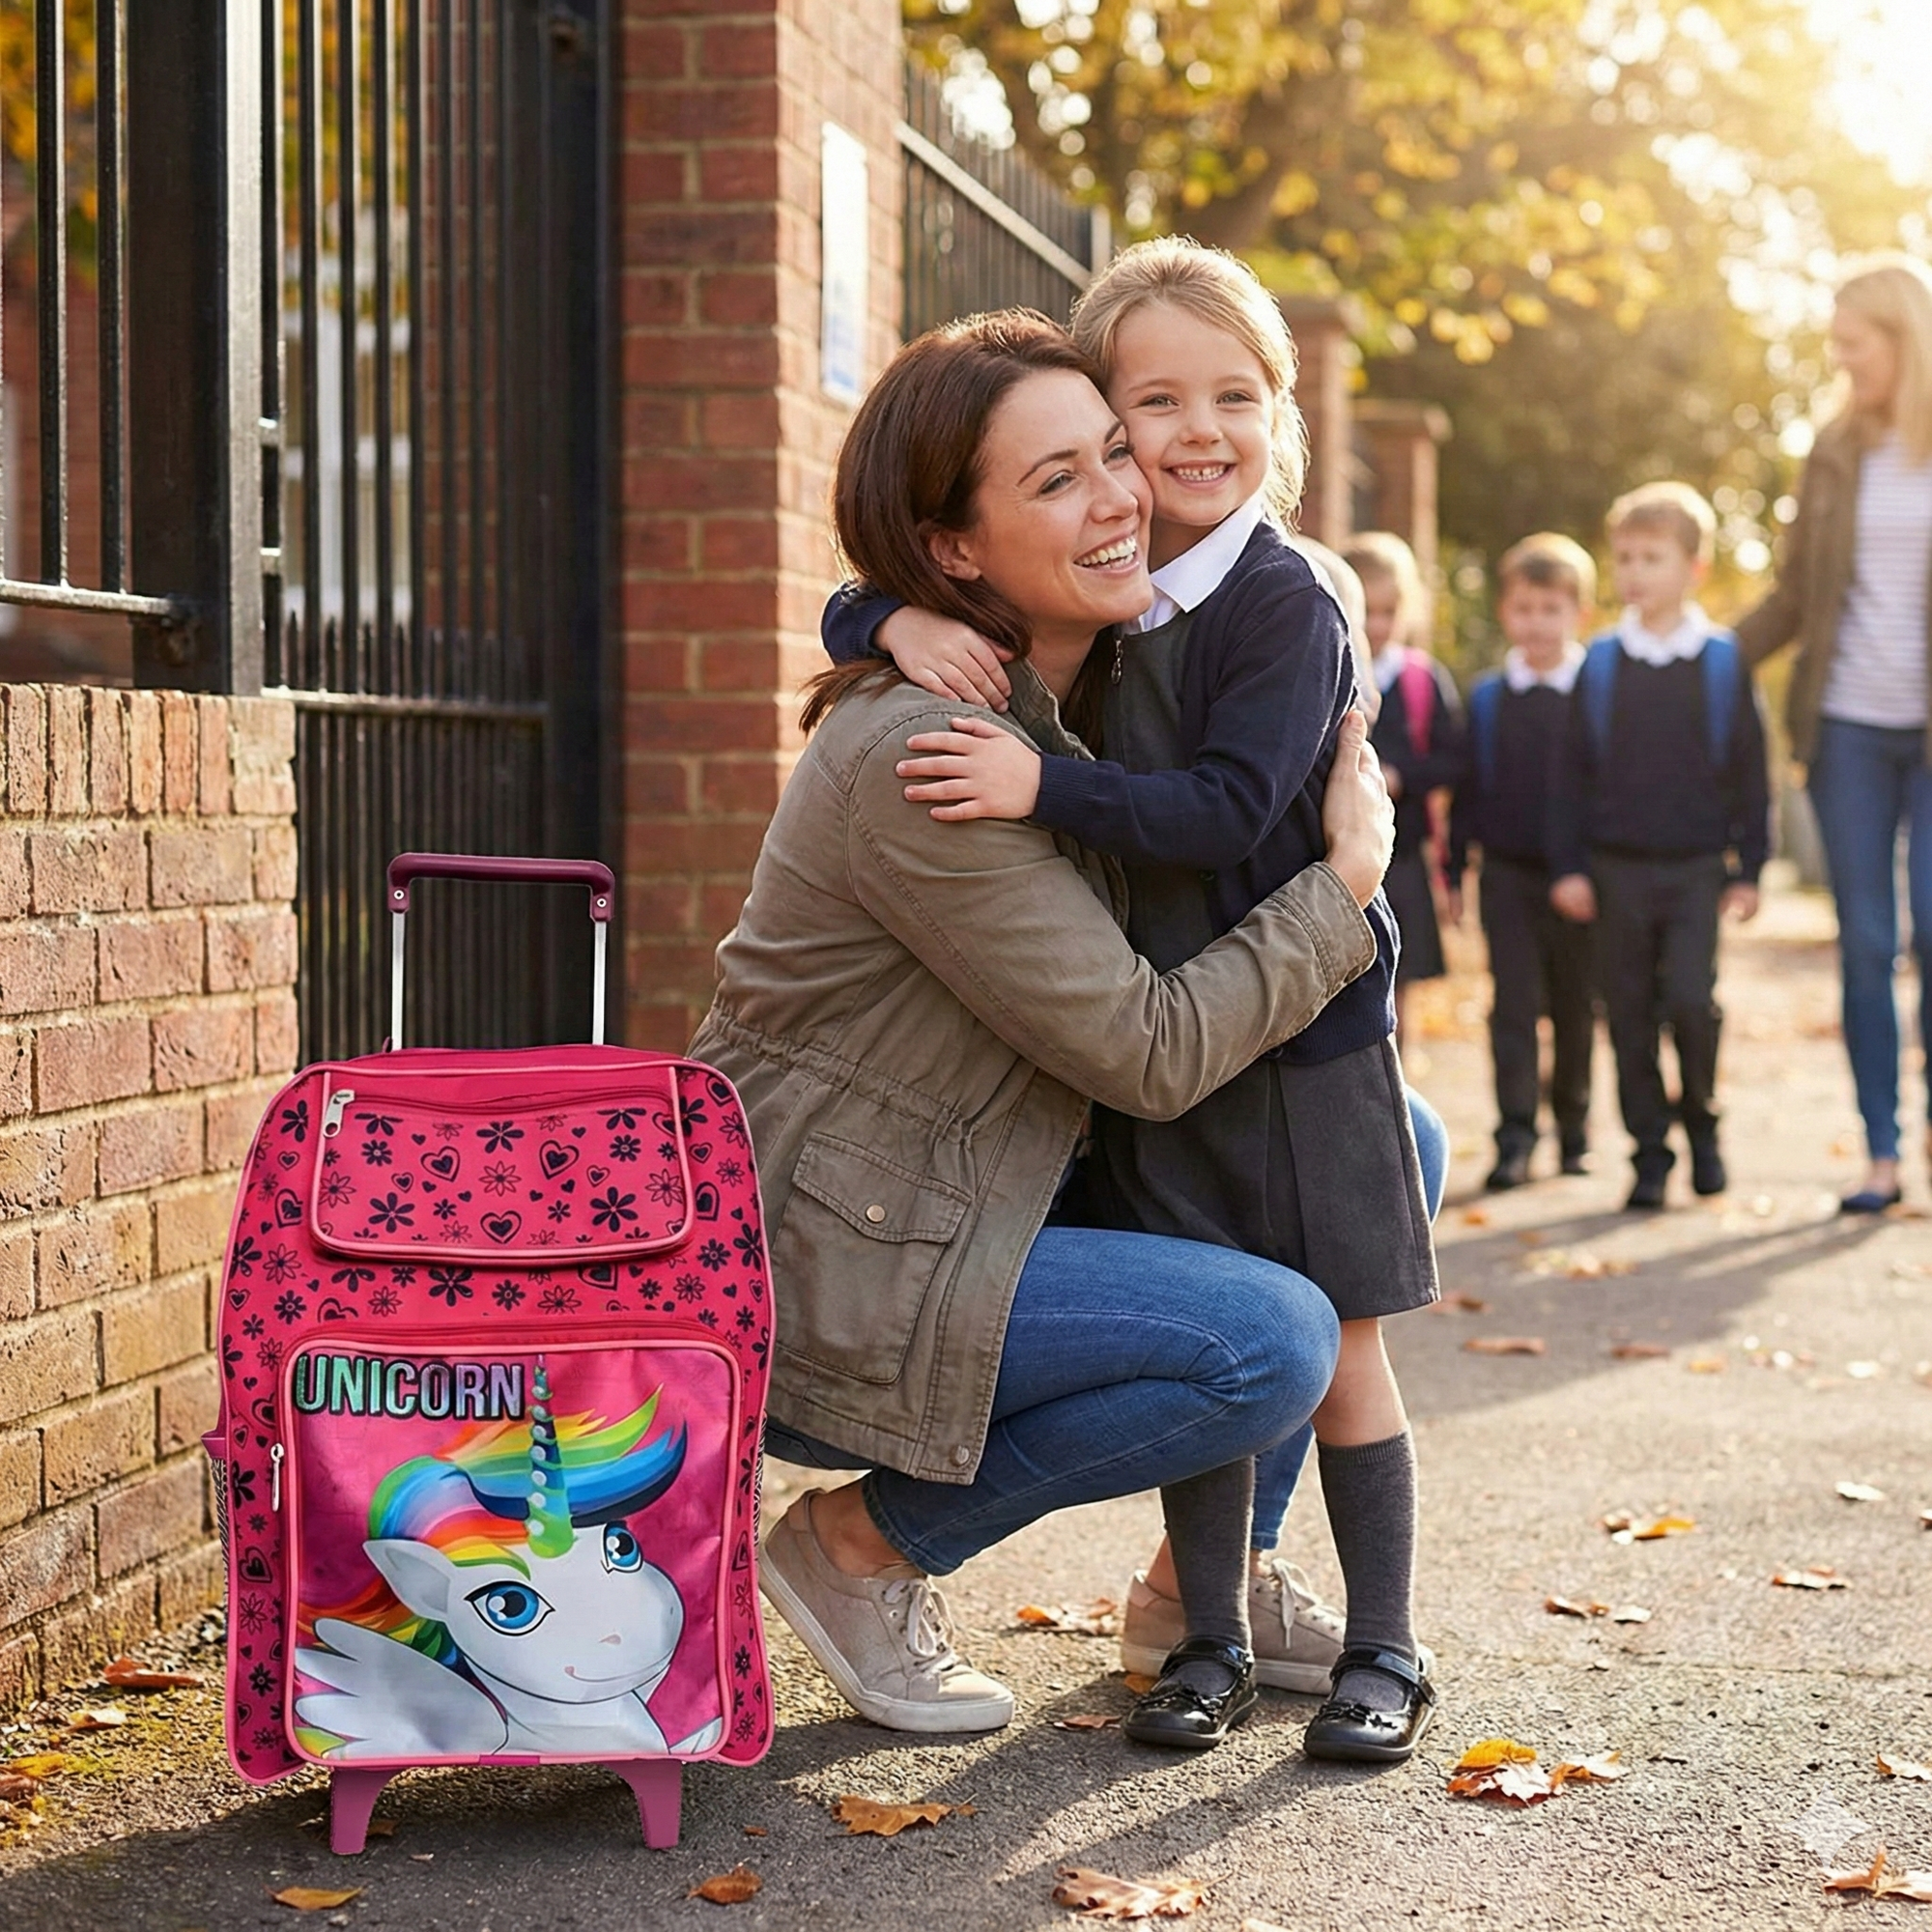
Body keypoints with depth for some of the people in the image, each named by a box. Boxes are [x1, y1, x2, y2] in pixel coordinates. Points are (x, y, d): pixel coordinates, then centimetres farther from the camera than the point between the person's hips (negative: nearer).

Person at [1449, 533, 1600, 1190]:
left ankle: (1573, 1124, 23)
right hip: (1508, 872, 1)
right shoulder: (1486, 699, 6)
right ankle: (1515, 1135, -4)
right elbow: (1466, 790, 8)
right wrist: (1455, 872, 5)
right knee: (1513, 1001, -5)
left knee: (1576, 1006, 9)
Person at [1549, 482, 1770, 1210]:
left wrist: (1747, 868, 1)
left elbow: (1750, 773, 5)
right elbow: (1573, 773, 7)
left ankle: (1700, 1116, 10)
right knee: (1630, 1013, 3)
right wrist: (1568, 866, 1)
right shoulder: (1601, 664, 4)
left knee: (1691, 998, -15)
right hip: (1616, 869, 2)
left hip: (1697, 868, -2)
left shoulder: (1723, 661, 1)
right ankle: (1650, 1151, 13)